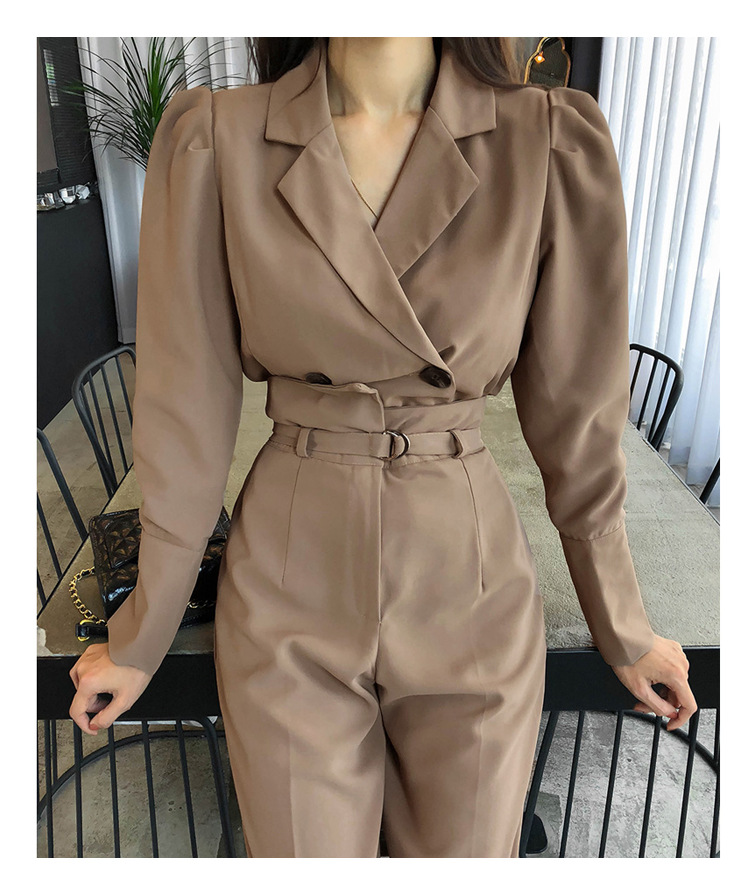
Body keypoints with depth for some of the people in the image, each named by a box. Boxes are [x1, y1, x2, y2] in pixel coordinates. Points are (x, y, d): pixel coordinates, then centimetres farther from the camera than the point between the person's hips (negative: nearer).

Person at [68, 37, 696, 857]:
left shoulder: (554, 142, -7)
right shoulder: (215, 138, -7)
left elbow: (578, 409, -1)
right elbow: (186, 406, -4)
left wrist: (622, 624, 8)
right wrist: (142, 634, 5)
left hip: (472, 595, 1)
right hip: (288, 598, 0)